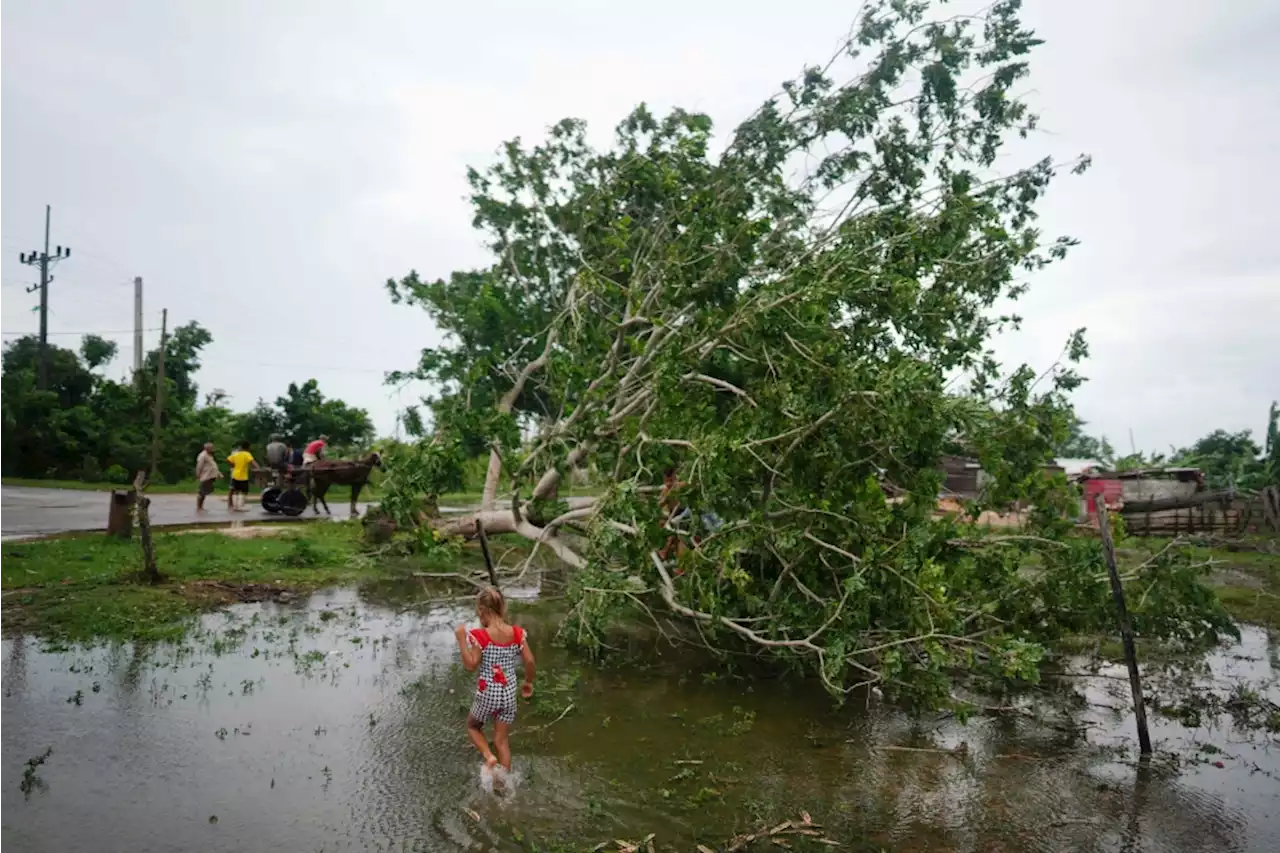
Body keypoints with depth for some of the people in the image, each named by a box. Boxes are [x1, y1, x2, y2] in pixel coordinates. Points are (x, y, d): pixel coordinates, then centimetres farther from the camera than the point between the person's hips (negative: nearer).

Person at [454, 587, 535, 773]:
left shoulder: (479, 636, -18)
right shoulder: (517, 633, -6)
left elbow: (471, 665, -18)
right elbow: (529, 661, -4)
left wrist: (461, 638, -16)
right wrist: (528, 682, 12)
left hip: (487, 694, -3)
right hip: (509, 695, 4)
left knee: (472, 726, 25)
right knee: (502, 740, 15)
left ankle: (489, 757, 6)